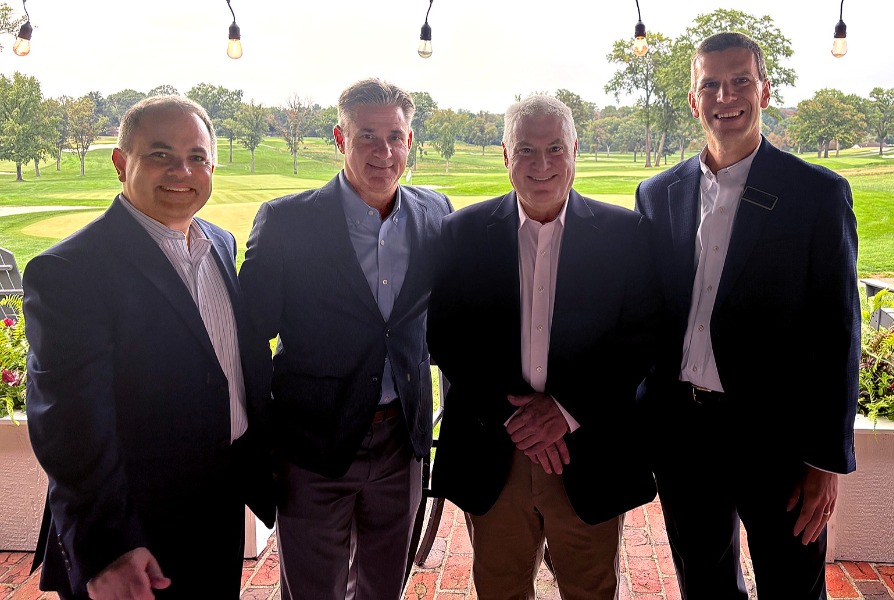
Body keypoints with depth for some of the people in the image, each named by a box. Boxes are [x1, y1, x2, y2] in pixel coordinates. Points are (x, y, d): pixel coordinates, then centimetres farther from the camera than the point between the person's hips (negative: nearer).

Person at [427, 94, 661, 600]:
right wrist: (510, 413, -12)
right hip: (492, 456, 1)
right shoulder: (464, 233, 2)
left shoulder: (627, 233, -1)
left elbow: (642, 340, -4)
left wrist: (567, 409, -14)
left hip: (590, 456, 0)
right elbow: (445, 338, -2)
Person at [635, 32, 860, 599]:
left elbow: (837, 334, -6)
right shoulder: (658, 195, 5)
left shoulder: (819, 194, -5)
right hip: (680, 430, 3)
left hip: (775, 437, -3)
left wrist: (828, 460, -8)